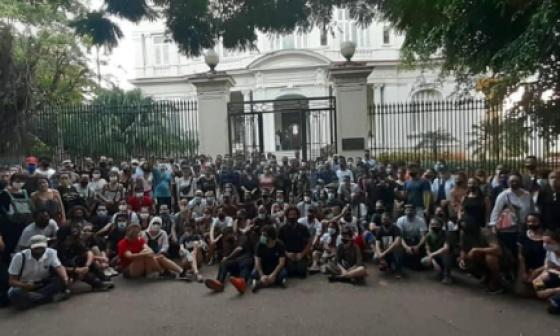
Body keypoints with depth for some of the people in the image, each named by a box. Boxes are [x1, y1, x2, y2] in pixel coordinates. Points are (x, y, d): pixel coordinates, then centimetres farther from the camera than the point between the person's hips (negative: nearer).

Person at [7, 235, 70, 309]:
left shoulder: (51, 253, -11)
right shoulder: (20, 257, -16)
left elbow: (59, 267, -22)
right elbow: (12, 281, -12)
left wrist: (66, 279, -45)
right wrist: (25, 286, -34)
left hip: (42, 285, 2)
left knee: (61, 280, -26)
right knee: (15, 295, -37)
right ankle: (51, 297, -31)